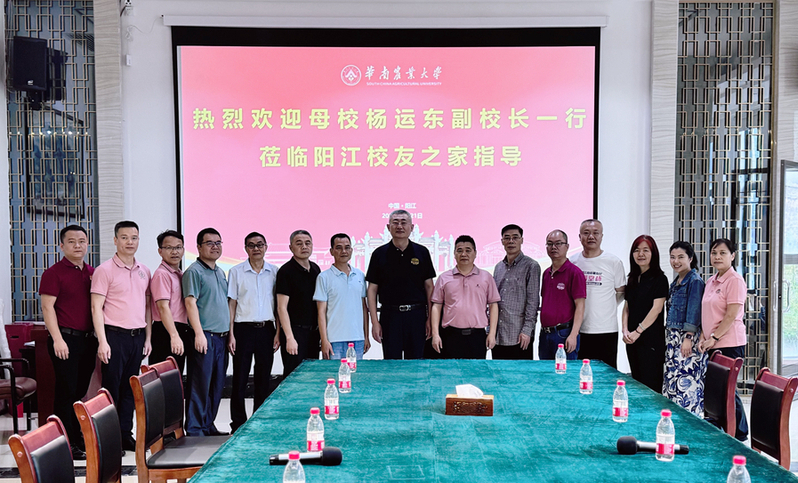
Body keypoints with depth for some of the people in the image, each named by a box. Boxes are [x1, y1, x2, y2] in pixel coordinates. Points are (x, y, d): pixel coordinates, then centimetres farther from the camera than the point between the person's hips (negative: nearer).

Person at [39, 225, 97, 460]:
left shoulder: (93, 273, 13)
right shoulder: (54, 273, -5)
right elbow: (47, 307, -10)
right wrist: (57, 338, -17)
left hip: (89, 339, 6)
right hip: (66, 339, -6)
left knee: (82, 390, 13)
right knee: (66, 391, -3)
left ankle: (78, 436, 24)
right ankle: (67, 443, 4)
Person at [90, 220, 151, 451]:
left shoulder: (144, 271, 12)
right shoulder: (105, 270, -5)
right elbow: (96, 308, -9)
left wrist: (148, 338, 10)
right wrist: (102, 341, -15)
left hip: (137, 336, 5)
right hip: (115, 336, -5)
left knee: (130, 388, 10)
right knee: (112, 388, 0)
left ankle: (125, 434, 19)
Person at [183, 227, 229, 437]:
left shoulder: (220, 272, 19)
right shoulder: (194, 271, -7)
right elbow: (190, 303, -14)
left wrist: (229, 333, 19)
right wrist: (199, 333, -21)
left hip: (221, 336, 8)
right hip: (205, 336, -8)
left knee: (217, 386, 11)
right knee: (200, 385, -5)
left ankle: (208, 426, 20)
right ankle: (195, 430, 2)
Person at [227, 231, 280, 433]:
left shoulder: (274, 272, 7)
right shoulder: (236, 272, 2)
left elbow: (278, 304, 10)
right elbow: (231, 304, 2)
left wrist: (278, 332, 4)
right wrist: (231, 335, -4)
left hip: (266, 329, 2)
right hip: (244, 328, -2)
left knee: (263, 379, 8)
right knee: (240, 380, 0)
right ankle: (238, 425, 10)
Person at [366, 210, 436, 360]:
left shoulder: (422, 252, 6)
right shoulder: (380, 254, 4)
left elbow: (429, 286, 7)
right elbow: (372, 289, 4)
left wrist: (430, 318, 1)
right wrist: (374, 321, -3)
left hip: (417, 315, 1)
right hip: (390, 315, -1)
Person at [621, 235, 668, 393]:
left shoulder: (659, 279, -5)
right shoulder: (632, 279, 15)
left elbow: (656, 309, -12)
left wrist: (638, 331, -13)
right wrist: (625, 330, 0)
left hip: (651, 340, -7)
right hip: (632, 340, 7)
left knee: (651, 385, -6)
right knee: (636, 383, 10)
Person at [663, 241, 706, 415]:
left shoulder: (695, 281, -10)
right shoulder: (676, 281, 16)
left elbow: (694, 312, -17)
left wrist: (688, 338, -21)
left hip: (687, 337, -9)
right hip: (672, 338, 9)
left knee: (686, 381, -8)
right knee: (672, 379, 10)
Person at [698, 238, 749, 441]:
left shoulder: (735, 280, -11)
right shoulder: (711, 281, 15)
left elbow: (732, 315, -16)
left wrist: (714, 337, -14)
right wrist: (703, 336, 7)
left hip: (729, 344, -8)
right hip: (714, 345, 8)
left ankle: (739, 433, 9)